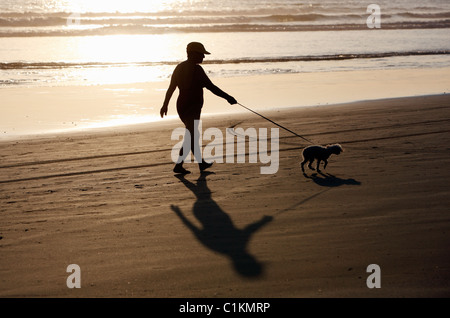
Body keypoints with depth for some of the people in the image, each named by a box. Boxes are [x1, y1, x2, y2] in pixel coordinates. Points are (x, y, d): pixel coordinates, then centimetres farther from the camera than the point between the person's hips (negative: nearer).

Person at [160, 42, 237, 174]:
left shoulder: (180, 67, 9)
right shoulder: (196, 69, -16)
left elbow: (171, 88, 15)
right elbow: (211, 87, -19)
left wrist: (165, 105, 23)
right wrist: (228, 97, -15)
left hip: (181, 107, 9)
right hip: (192, 109, -9)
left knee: (192, 134, 17)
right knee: (191, 137, -5)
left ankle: (201, 163, 28)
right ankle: (178, 165, -7)